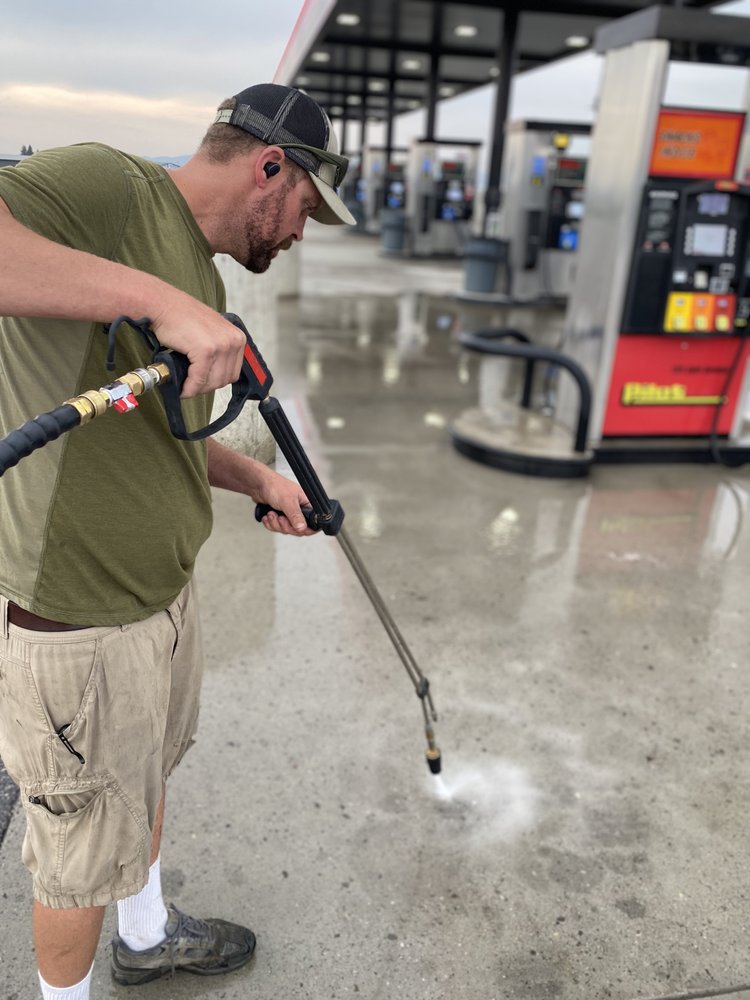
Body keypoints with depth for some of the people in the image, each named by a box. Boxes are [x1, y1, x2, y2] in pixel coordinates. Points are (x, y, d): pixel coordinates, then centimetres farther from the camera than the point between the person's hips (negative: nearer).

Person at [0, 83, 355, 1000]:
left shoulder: (200, 278, 10)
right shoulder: (105, 186, -18)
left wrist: (257, 478, 12)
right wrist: (158, 297, -39)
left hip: (163, 592, 10)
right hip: (76, 627, -9)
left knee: (147, 779, 30)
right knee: (87, 851, 15)